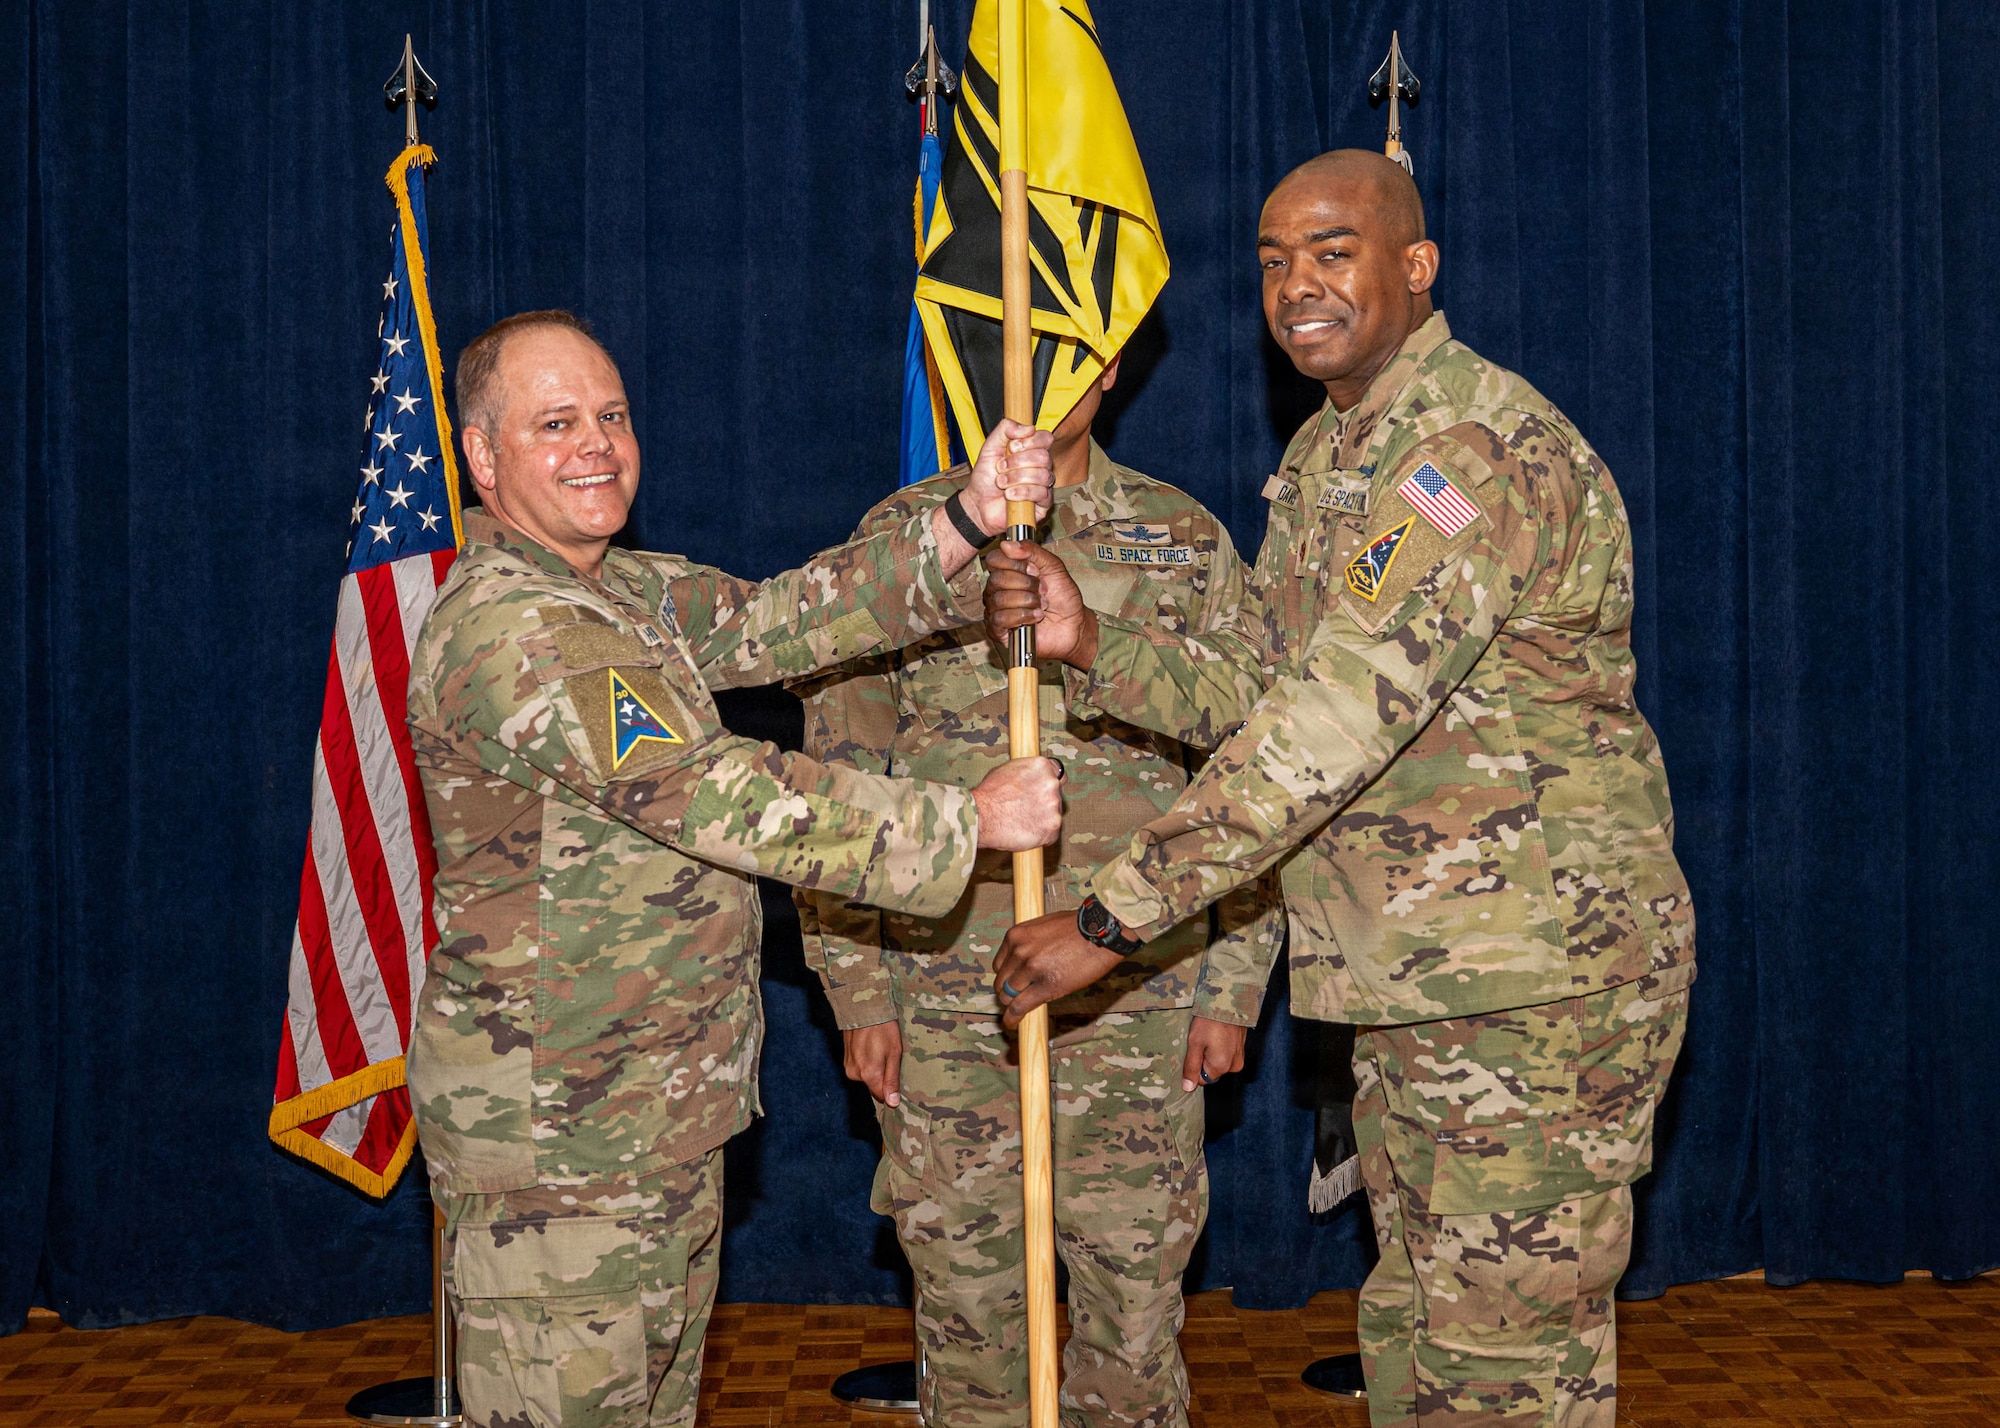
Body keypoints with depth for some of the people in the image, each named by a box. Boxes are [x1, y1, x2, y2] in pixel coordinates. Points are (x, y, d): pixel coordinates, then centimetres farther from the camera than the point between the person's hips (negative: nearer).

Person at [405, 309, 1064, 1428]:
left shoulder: (628, 591, 13)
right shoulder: (509, 633, -21)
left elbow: (777, 622, 2)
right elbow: (721, 800, -24)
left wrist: (965, 525, -9)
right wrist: (966, 819, -19)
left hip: (664, 1122, 10)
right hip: (554, 1137, -10)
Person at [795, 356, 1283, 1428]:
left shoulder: (1187, 544, 6)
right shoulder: (900, 536, 4)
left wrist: (1231, 986, 1)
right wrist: (858, 993, -1)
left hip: (1138, 1000, 0)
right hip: (941, 997, 0)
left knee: (1135, 1312, 7)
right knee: (967, 1310, 8)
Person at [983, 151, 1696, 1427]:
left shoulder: (1477, 445, -19)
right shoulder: (1326, 456, 15)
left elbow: (1335, 724, -26)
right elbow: (1255, 694, 13)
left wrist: (1112, 919, -25)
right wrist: (1090, 645, -6)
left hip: (1537, 977, -10)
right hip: (1413, 983, 10)